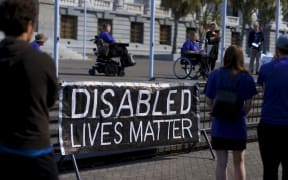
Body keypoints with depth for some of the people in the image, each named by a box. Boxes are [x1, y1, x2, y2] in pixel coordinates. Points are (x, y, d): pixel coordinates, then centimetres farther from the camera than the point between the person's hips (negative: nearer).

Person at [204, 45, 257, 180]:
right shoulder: (246, 78, -7)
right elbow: (248, 105, -7)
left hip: (219, 125, 0)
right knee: (239, 161, 16)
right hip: (238, 126, 0)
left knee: (221, 162, 6)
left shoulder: (215, 75, -6)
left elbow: (209, 101, -3)